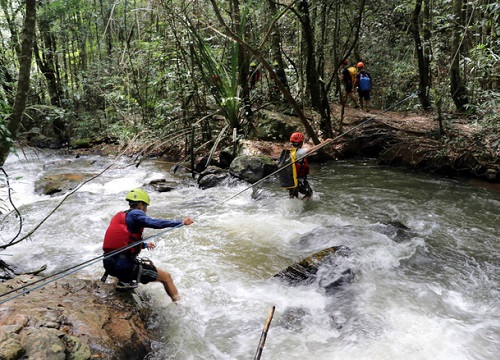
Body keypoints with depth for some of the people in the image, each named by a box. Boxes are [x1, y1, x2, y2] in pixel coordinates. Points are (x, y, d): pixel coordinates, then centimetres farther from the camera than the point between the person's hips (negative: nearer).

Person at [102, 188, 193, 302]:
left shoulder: (120, 216, 18)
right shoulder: (135, 214, -7)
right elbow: (154, 223, -25)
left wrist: (145, 245, 48)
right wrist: (181, 222, -24)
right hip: (125, 265, -9)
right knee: (166, 276, 3)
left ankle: (124, 281, 16)